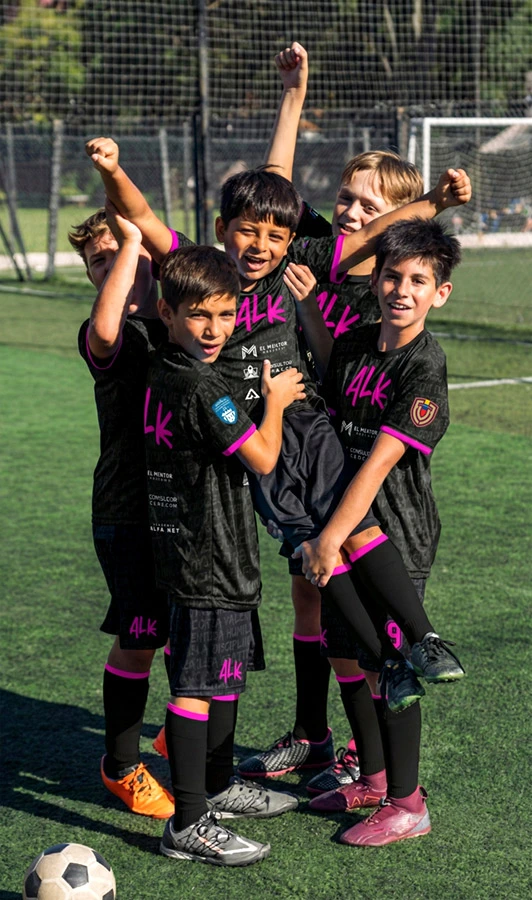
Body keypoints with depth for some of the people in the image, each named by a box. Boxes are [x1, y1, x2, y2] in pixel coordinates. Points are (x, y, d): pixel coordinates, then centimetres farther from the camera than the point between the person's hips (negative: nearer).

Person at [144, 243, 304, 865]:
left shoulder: (159, 372, 8)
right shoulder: (202, 388, -21)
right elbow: (263, 458, -15)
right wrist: (275, 400, 1)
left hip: (189, 552, 10)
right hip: (209, 563, -10)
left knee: (226, 675, 22)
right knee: (196, 688, -6)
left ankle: (220, 787, 37)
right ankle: (188, 825, -2)